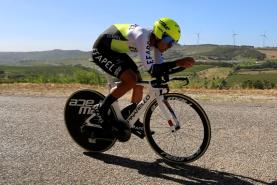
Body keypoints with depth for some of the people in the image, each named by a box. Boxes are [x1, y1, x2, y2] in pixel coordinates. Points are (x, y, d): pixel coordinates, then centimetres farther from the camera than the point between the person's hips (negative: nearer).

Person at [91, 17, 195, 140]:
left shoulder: (155, 40, -9)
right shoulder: (142, 37, -34)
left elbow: (160, 68, -4)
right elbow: (151, 69, -38)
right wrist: (177, 63, -45)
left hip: (115, 51, 9)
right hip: (101, 51, -9)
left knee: (139, 82, 4)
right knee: (130, 80, -24)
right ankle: (102, 109, -7)